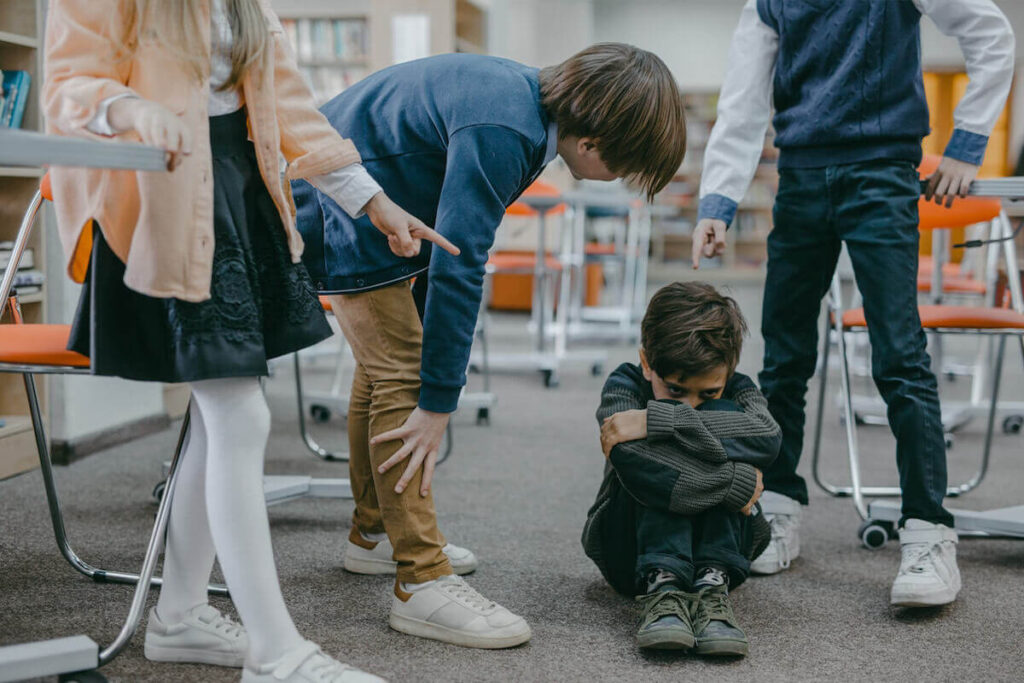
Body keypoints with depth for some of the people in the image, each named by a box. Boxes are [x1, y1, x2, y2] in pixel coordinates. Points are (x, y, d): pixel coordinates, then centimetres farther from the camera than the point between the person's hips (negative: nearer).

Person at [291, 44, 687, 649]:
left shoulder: (527, 96, 0)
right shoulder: (500, 132, -31)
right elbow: (457, 266, -32)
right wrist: (439, 402, -27)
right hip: (348, 211, -11)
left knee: (388, 367, 18)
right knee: (402, 379, -14)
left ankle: (374, 534, 34)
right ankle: (423, 583, -12)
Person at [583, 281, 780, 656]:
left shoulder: (735, 389, -7)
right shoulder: (625, 384, -13)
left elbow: (767, 437, -33)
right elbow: (632, 460, -36)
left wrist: (655, 421, -38)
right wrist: (736, 483, -35)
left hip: (720, 544, 2)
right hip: (631, 551, -1)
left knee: (722, 417, -24)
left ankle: (711, 584, -34)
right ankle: (661, 585, -41)